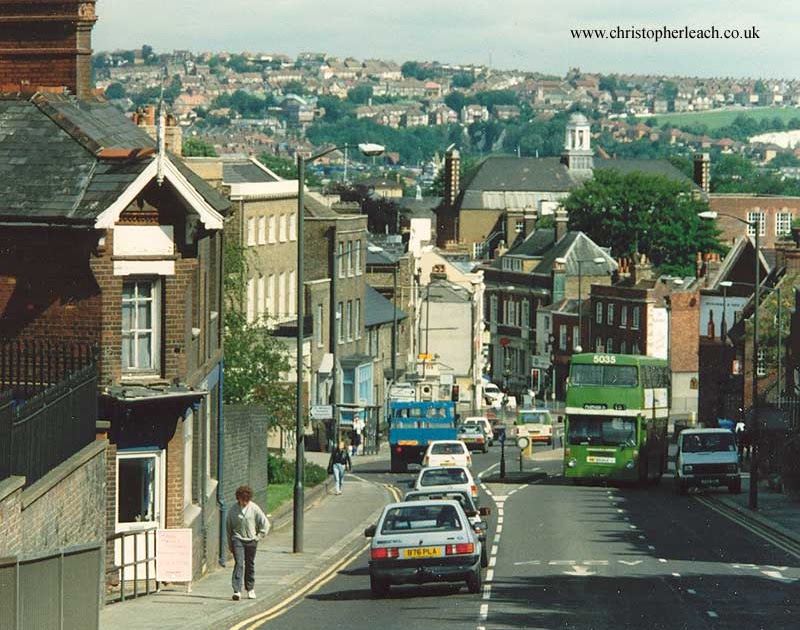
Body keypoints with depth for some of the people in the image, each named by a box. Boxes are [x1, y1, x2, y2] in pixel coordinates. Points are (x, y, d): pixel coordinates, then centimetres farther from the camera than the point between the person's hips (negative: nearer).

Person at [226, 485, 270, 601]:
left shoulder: (254, 508, -3)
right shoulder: (233, 510, -2)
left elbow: (265, 523, 4)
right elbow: (228, 526, 8)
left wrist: (258, 536, -1)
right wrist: (230, 544, 8)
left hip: (251, 540, 1)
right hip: (237, 539, -1)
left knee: (250, 565, 11)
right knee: (238, 564, -13)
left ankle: (250, 589, 27)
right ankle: (237, 591, -19)